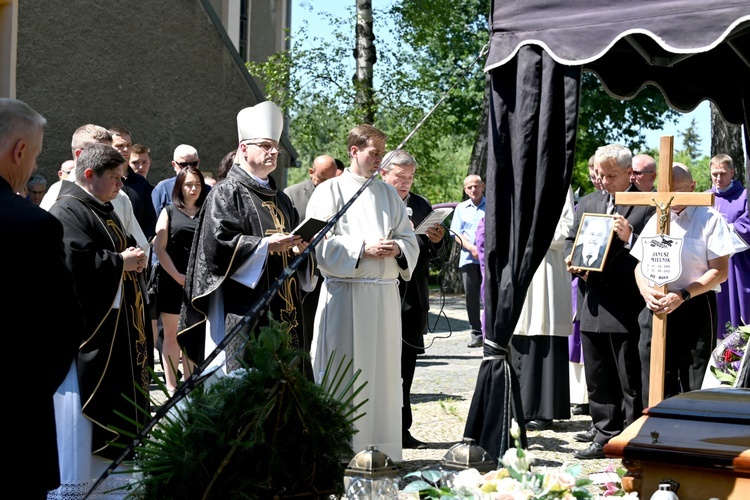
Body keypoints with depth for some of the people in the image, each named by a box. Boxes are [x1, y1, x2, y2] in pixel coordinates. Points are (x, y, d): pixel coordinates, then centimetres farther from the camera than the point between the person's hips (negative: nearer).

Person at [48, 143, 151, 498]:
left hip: (112, 323, 11)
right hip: (83, 324, -11)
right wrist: (120, 261, -15)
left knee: (113, 399, 14)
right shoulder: (67, 211, -14)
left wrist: (134, 257, 5)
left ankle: (104, 471, 25)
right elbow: (77, 261, -26)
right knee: (80, 404, -7)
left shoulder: (103, 211, 18)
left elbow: (122, 247, 27)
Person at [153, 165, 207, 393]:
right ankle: (171, 385, 5)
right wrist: (177, 276, -9)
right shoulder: (169, 211, 6)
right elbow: (159, 248, -1)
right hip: (172, 280, -2)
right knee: (171, 334, 1)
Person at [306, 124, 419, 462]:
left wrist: (397, 248, -8)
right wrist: (363, 248, -16)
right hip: (345, 292, -5)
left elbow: (409, 238, 14)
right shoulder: (330, 191, 1)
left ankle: (383, 448, 15)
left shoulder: (389, 194, 16)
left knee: (383, 369, 7)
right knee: (344, 373, -3)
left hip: (385, 294, 5)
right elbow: (321, 241, -8)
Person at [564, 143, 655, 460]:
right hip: (595, 303, 6)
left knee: (630, 380, 1)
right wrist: (573, 262, 2)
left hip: (628, 307, -6)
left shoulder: (648, 206, -4)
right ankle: (605, 430, 27)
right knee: (597, 375, 14)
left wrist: (630, 239, -23)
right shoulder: (587, 204, 15)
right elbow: (572, 241, 22)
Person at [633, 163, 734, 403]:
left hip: (695, 310, -5)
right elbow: (640, 265, 17)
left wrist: (682, 295, -17)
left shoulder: (709, 219, -2)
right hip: (656, 309, 5)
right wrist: (646, 291, -5)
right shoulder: (655, 220, 15)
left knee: (695, 387, -2)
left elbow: (720, 271, -8)